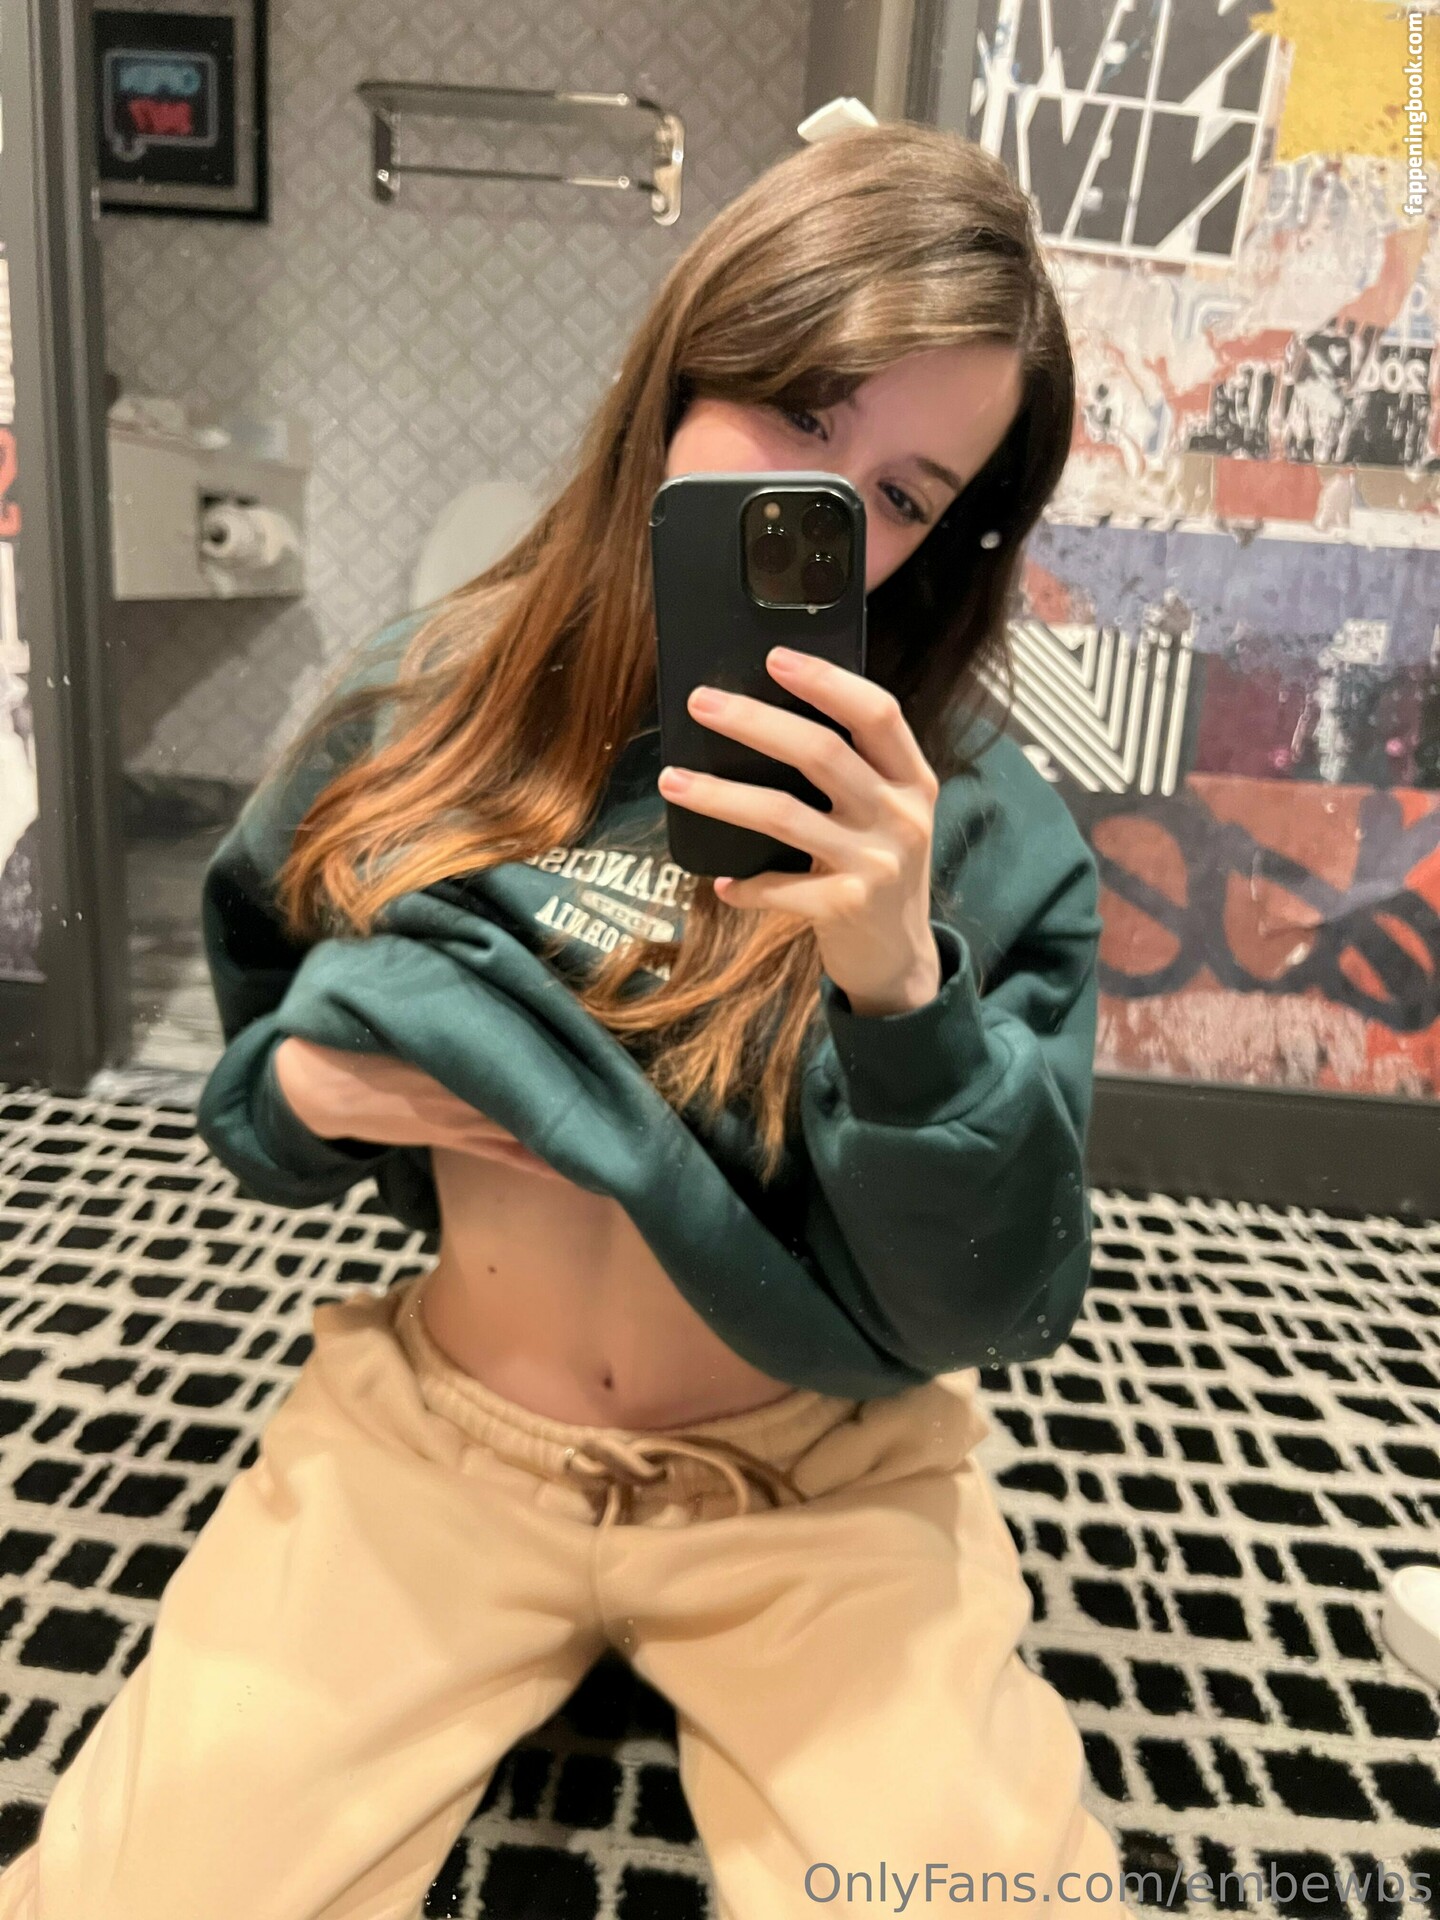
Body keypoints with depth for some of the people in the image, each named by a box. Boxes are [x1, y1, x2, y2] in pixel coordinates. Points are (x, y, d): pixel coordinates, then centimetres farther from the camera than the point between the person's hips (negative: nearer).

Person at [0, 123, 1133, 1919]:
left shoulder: (982, 830, -12)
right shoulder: (426, 708, -4)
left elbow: (990, 1318, -15)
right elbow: (258, 1057, 10)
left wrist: (903, 985, -31)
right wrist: (309, 1088, -13)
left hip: (818, 1485, 0)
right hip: (435, 1423, 2)